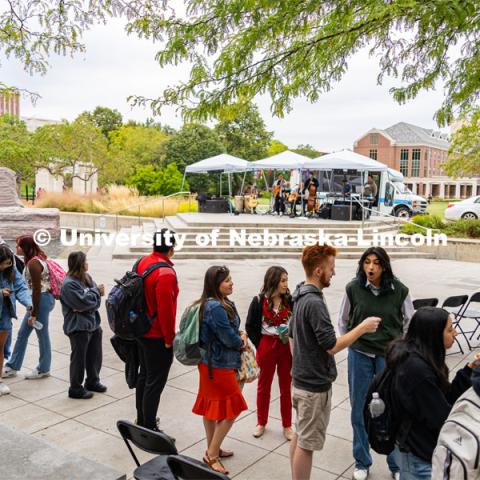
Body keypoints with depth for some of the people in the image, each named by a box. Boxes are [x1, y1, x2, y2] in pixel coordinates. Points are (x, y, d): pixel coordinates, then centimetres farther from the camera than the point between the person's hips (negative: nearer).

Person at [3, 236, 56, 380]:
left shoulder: (33, 263, -19)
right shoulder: (37, 258, 11)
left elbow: (37, 289, -20)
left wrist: (33, 313, -16)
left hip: (41, 299, -10)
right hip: (40, 298, 10)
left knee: (42, 335, 4)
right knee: (22, 333, 15)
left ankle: (43, 369, 19)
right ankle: (12, 367, 26)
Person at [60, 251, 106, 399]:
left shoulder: (87, 277, 7)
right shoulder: (69, 284, -18)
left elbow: (96, 300, 3)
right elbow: (83, 302, -23)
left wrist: (86, 308, -16)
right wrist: (96, 291, -10)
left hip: (93, 323, 8)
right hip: (78, 327, -8)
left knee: (95, 356, 18)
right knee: (79, 358, 2)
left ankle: (93, 381, 35)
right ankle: (75, 389, 16)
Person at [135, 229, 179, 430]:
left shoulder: (143, 262, 3)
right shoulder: (165, 272, -24)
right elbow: (165, 309, -24)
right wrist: (169, 339, -14)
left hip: (141, 331, 9)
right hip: (157, 337, -9)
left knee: (144, 375, 21)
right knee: (155, 382, 1)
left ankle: (142, 420, 35)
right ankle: (149, 428, 9)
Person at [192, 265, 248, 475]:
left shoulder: (222, 304, 6)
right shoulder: (216, 307, -25)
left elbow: (231, 330, 15)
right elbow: (230, 339, -22)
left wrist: (240, 336, -5)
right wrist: (242, 341, -2)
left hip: (210, 362, 9)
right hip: (219, 365, -9)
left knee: (212, 407, 18)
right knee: (232, 409, 2)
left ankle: (212, 449, 33)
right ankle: (212, 455, 11)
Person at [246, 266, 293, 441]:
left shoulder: (290, 300, -5)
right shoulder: (259, 301, -9)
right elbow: (250, 326, -3)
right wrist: (260, 345, -6)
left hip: (287, 347, 1)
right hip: (266, 346, -1)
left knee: (286, 388, 11)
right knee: (264, 386, 15)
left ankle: (287, 426, 26)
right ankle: (261, 423, 32)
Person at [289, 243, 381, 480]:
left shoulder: (300, 297, 6)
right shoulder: (314, 302, -24)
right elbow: (332, 346, -23)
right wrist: (362, 327, -14)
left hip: (300, 379, 9)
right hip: (315, 384, -9)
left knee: (299, 436, 20)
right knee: (307, 443, 3)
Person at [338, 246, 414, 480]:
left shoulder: (399, 290, -10)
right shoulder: (353, 288, -10)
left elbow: (410, 322, 5)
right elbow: (343, 321, 5)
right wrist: (354, 343, 9)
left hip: (390, 356, 0)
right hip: (359, 355, 1)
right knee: (359, 410, 10)